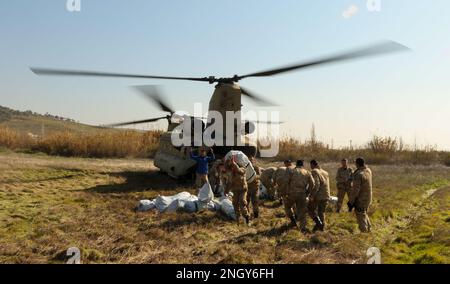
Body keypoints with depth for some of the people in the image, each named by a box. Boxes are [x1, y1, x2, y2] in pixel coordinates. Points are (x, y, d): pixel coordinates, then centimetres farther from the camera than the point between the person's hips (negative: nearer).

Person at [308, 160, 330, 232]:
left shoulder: (314, 172, -11)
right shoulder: (325, 172, 13)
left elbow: (316, 184, -21)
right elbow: (326, 184, 15)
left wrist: (312, 195, -19)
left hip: (317, 195, -7)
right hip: (326, 195, 7)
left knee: (311, 209, 10)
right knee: (321, 211, 18)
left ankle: (318, 223, -2)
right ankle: (321, 226, 22)